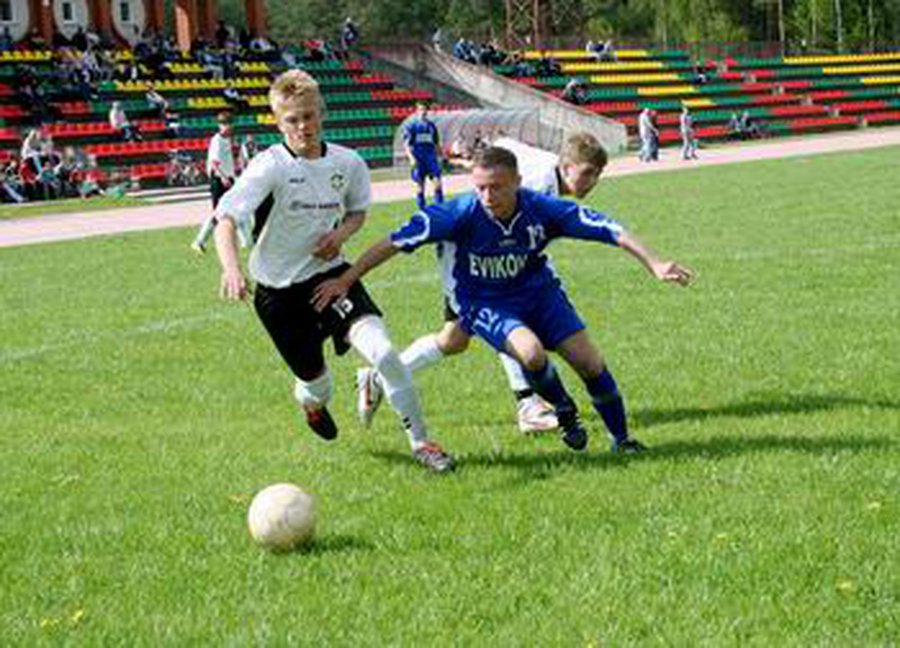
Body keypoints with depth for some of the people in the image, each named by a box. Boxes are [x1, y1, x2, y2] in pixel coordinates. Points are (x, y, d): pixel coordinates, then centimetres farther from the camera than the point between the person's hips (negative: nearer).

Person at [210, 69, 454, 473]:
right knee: (316, 383, 10)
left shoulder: (348, 163, -4)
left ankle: (420, 442, -5)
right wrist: (232, 268, -48)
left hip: (330, 273, 2)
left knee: (382, 351, -21)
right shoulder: (270, 167, -19)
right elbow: (226, 219, -30)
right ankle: (311, 399, 52)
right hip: (279, 290, -2)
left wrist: (341, 233, -8)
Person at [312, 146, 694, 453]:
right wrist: (345, 281, -22)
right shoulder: (462, 213, -27)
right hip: (485, 305, -2)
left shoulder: (542, 209, -23)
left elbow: (611, 231, -17)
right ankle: (565, 412, 2)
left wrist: (654, 265, -24)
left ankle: (622, 439, 16)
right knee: (531, 352, -30)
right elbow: (397, 242, -22)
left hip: (538, 292, 2)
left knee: (588, 361, -8)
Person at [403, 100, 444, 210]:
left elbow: (436, 143, 21)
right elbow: (406, 144, -5)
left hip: (431, 157, 3)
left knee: (437, 182, -9)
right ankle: (422, 208, 9)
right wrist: (411, 158, -17)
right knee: (420, 184, 1)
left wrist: (441, 157, 18)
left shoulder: (431, 125, 14)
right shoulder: (411, 125, 0)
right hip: (418, 159, -3)